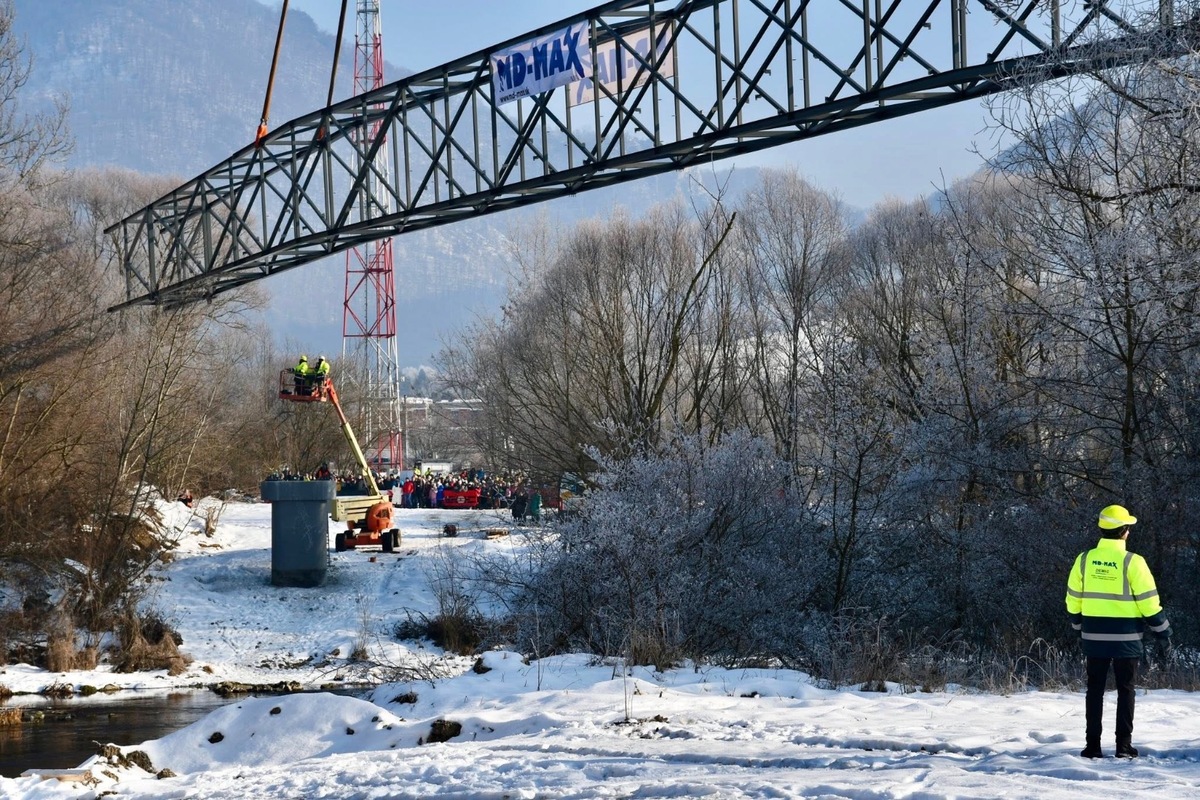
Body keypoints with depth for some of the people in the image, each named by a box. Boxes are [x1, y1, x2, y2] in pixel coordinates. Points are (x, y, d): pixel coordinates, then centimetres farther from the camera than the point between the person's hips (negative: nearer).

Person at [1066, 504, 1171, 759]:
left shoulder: (1084, 559, -1)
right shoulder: (1132, 562, -12)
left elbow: (1073, 599, 7)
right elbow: (1148, 601, -10)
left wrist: (1078, 625, 24)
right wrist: (1162, 630, 2)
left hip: (1094, 637, 3)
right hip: (1126, 638, -3)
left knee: (1095, 690, 9)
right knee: (1125, 690, 6)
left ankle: (1092, 746, 8)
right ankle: (1124, 745, 4)